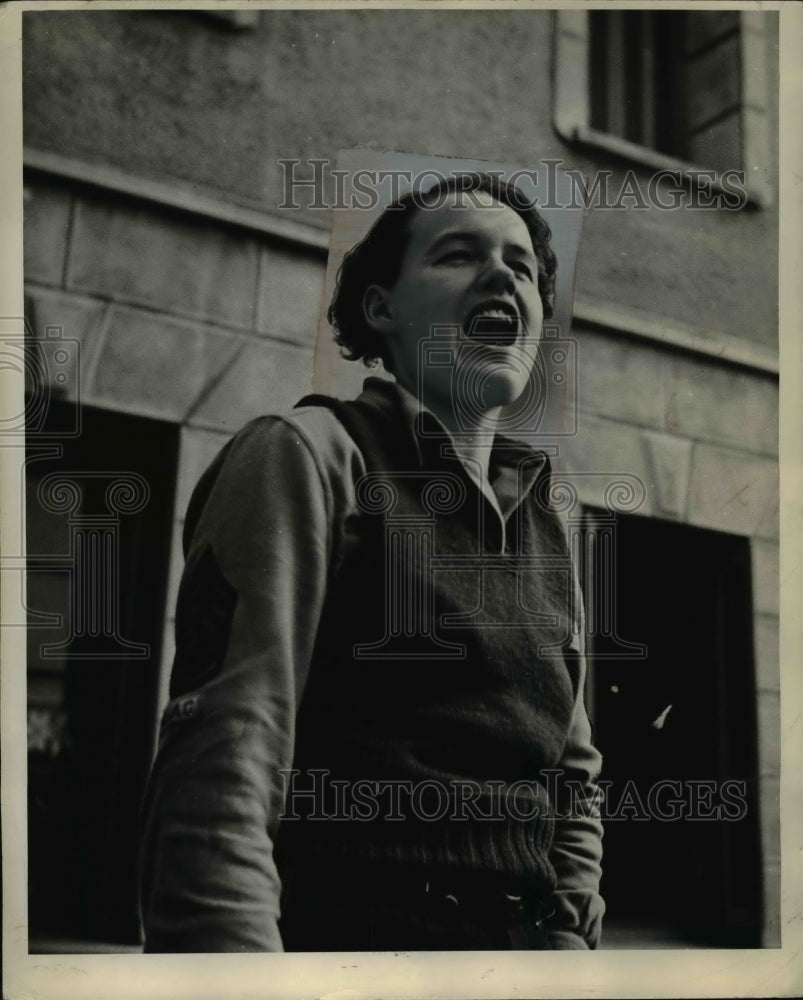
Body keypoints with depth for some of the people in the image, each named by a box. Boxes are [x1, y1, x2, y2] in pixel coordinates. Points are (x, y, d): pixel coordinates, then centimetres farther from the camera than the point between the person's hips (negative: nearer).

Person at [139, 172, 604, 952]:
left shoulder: (544, 532, 14)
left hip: (520, 940, 6)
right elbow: (223, 753, -18)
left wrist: (569, 929, 3)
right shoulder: (310, 454, -6)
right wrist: (228, 946, -28)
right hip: (343, 929, -6)